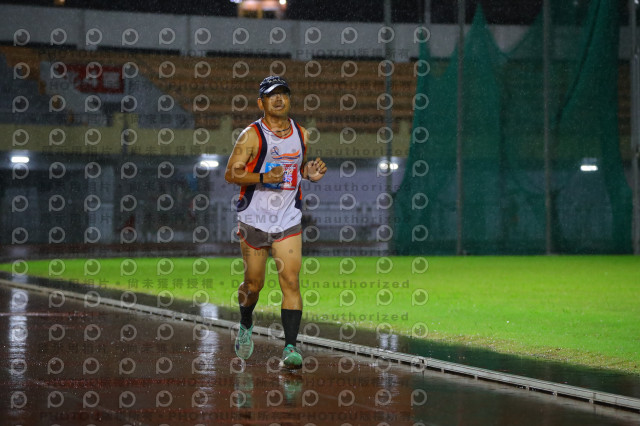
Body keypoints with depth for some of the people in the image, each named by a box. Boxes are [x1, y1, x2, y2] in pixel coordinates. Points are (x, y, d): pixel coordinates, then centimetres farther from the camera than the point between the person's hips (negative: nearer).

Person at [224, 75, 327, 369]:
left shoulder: (300, 134, 6)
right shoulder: (252, 135, -9)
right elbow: (231, 173, -13)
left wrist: (311, 174, 0)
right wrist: (263, 177, -27)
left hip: (288, 221, 2)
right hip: (254, 220, -2)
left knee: (291, 281, -11)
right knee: (254, 283, 9)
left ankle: (290, 347, -13)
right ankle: (246, 326, 39)